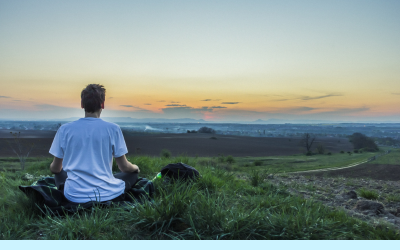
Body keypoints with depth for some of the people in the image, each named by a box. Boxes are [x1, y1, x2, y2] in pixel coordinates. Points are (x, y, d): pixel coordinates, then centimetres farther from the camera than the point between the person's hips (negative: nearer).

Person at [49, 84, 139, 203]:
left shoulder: (64, 129, -3)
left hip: (75, 197, 2)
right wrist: (135, 167, 22)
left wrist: (53, 167, 34)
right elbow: (124, 167, -2)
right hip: (107, 195, -2)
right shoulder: (112, 129, -8)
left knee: (59, 173, 33)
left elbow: (55, 168, 8)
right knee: (133, 173, 23)